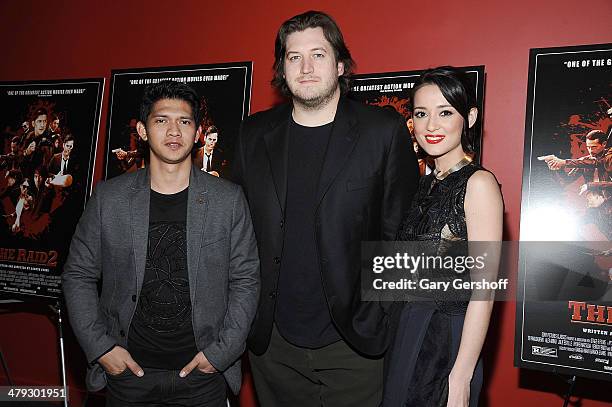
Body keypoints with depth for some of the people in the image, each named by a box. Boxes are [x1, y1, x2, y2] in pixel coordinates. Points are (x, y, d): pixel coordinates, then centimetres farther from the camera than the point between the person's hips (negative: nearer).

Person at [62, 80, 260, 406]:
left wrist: (220, 352, -7)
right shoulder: (108, 198, -3)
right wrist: (100, 348, -4)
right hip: (128, 369, 1)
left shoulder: (228, 200, -5)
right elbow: (78, 275, 3)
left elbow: (245, 281, -2)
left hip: (203, 371, 0)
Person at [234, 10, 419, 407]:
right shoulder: (254, 135, 3)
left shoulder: (385, 130, -6)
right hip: (273, 345, 3)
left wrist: (381, 317, -7)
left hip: (353, 344, -2)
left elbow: (401, 231, -4)